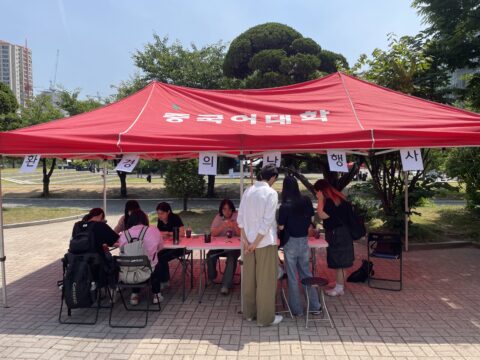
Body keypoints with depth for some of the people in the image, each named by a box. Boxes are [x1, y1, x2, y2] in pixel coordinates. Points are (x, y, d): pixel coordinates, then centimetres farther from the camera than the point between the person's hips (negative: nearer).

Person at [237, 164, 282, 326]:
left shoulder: (248, 191, 5)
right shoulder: (271, 193, -13)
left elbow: (240, 218, 3)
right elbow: (267, 221, -18)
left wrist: (245, 239, 1)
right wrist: (255, 243, -13)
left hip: (249, 241, 6)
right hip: (265, 242, -6)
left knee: (249, 279, 15)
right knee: (266, 281, 5)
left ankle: (249, 313, 27)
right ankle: (265, 317, 14)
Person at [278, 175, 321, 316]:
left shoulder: (285, 206, -18)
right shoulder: (306, 201, -5)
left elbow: (281, 227, -14)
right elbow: (311, 219, 6)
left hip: (291, 242, -5)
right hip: (304, 241, 5)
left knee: (292, 276, 8)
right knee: (306, 273, 19)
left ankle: (297, 309, 17)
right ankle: (315, 305, 25)